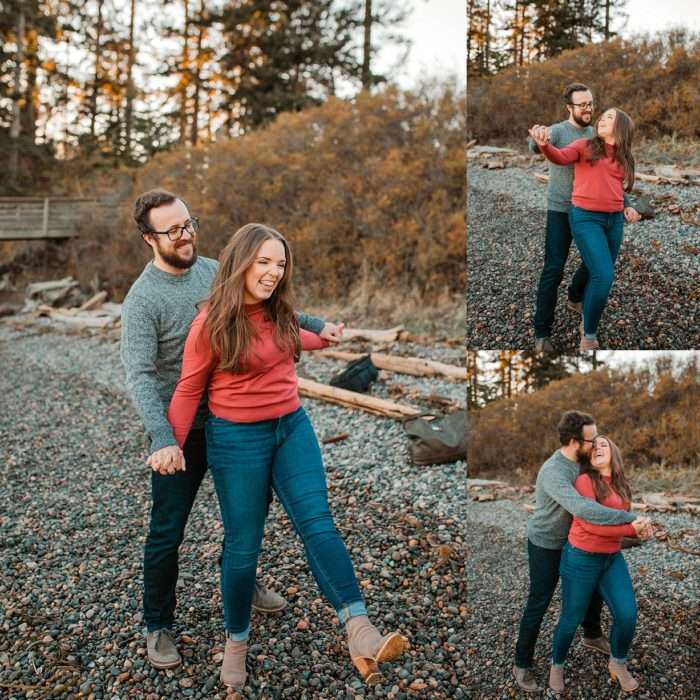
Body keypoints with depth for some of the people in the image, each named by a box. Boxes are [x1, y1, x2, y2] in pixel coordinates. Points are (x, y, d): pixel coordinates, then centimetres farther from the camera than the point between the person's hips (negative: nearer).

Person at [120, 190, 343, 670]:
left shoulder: (213, 271, 0)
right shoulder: (143, 298, -18)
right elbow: (140, 376, -26)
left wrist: (316, 326, 2)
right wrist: (163, 440, -38)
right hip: (182, 432, -6)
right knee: (167, 533, 3)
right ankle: (158, 626, 25)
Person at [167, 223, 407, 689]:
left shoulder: (279, 311, 4)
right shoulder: (212, 322, -11)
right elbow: (189, 389, -4)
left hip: (292, 426, 4)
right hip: (237, 438, -4)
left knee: (317, 521, -12)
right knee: (243, 545, 2)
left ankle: (360, 633, -23)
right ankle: (237, 641, 24)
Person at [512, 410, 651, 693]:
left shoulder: (581, 462, -9)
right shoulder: (554, 472, -37)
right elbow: (582, 509, -50)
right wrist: (630, 519, -47)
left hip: (573, 542, 8)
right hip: (545, 546, -8)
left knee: (595, 586, 21)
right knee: (538, 604, 2)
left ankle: (592, 635, 47)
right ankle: (522, 664, 19)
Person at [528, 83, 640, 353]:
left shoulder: (597, 135, 5)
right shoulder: (557, 131, -13)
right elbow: (535, 146, -36)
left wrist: (627, 204, -6)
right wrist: (537, 139, -62)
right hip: (560, 211, -6)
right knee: (553, 270, -10)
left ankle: (575, 298, 46)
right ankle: (542, 333, -6)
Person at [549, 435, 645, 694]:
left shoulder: (620, 486, 6)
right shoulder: (585, 480, -15)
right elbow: (590, 522, -22)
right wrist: (632, 530, -19)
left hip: (612, 559, 6)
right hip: (581, 559, -5)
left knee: (627, 615, -6)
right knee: (571, 620, 6)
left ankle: (618, 663, 22)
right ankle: (557, 664, 33)